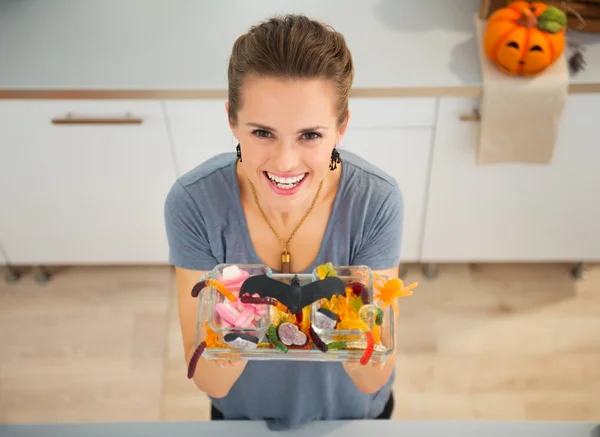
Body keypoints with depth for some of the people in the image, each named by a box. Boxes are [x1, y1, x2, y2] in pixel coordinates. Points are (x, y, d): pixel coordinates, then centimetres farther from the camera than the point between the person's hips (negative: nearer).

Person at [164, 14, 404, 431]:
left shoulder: (377, 200, -27)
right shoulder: (193, 201, -27)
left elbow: (374, 378, -22)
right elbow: (210, 382, -22)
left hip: (352, 411, 0)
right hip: (244, 412, 0)